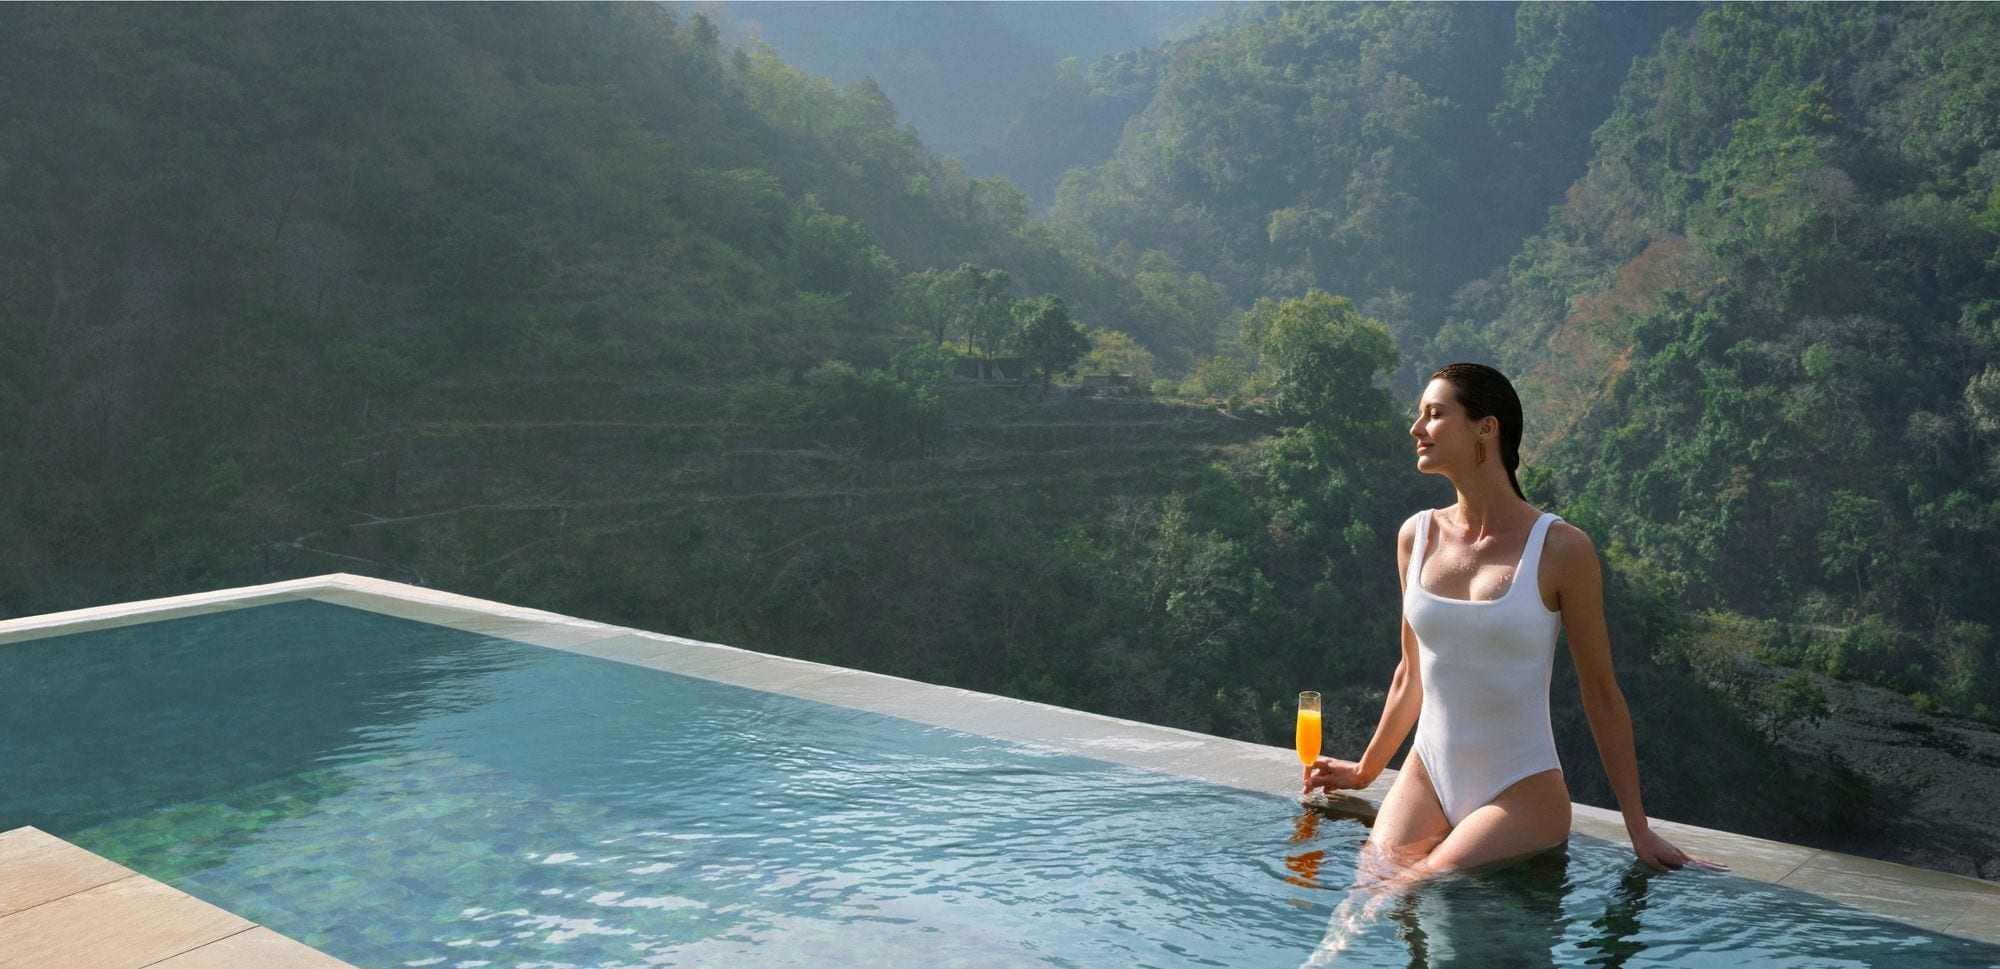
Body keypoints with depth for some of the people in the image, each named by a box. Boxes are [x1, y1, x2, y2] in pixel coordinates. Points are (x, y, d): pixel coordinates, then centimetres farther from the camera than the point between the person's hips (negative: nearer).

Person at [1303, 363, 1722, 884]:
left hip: (1521, 792, -4)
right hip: (1427, 778, 4)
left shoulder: (1561, 548, -10)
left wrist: (1639, 830, -2)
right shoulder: (1417, 536, 3)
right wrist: (1366, 770, 24)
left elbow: (1601, 694, -4)